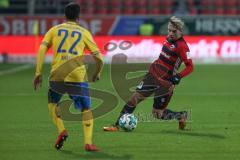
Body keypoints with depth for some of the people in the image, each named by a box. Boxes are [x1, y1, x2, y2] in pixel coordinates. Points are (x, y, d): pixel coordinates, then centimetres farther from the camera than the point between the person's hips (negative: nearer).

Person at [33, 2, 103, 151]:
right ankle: (88, 143, -3)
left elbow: (41, 50, 3)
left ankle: (62, 131, 5)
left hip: (57, 74, 1)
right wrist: (97, 74, 28)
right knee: (86, 109, 11)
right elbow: (98, 57, 10)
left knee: (52, 102, 26)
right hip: (77, 75, -1)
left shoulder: (54, 30, 15)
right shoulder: (84, 32, 12)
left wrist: (38, 74, 4)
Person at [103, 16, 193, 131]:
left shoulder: (182, 46, -18)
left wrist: (178, 76, -34)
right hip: (152, 73, 7)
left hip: (165, 82, -7)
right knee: (135, 97, 0)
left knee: (157, 113, -1)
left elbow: (190, 67, -21)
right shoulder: (169, 39, 5)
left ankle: (181, 116, 24)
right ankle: (117, 125, 4)